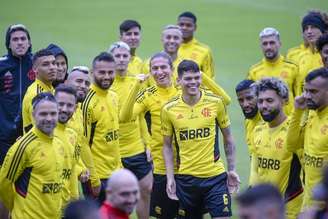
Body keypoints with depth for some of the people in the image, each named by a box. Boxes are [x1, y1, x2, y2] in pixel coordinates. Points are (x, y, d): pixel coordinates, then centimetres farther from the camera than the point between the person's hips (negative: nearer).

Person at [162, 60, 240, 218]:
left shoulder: (215, 103, -3)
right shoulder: (169, 109, -2)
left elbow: (228, 138, 7)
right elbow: (167, 146, 6)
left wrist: (232, 169, 2)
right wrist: (170, 177, -2)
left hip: (215, 176, -1)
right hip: (185, 178, 1)